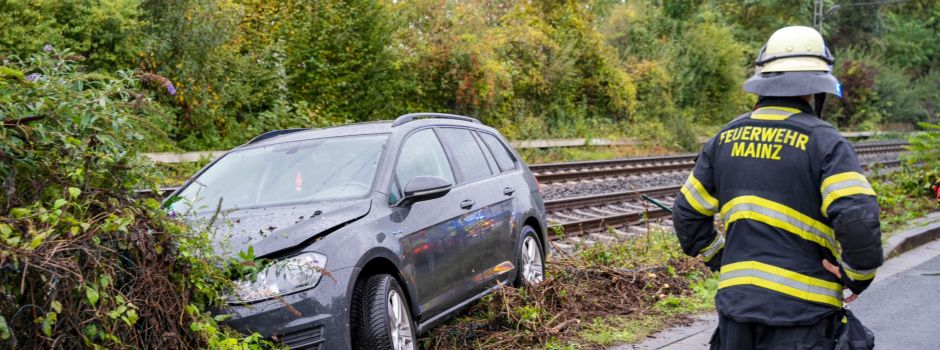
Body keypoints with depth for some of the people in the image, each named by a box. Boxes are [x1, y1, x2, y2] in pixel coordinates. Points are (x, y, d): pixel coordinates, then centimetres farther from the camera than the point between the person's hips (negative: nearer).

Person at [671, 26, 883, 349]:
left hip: (736, 298, 5)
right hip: (800, 309, -4)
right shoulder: (824, 141, -9)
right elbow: (858, 218, -20)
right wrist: (858, 275, -4)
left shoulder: (727, 138, 8)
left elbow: (688, 214, 13)